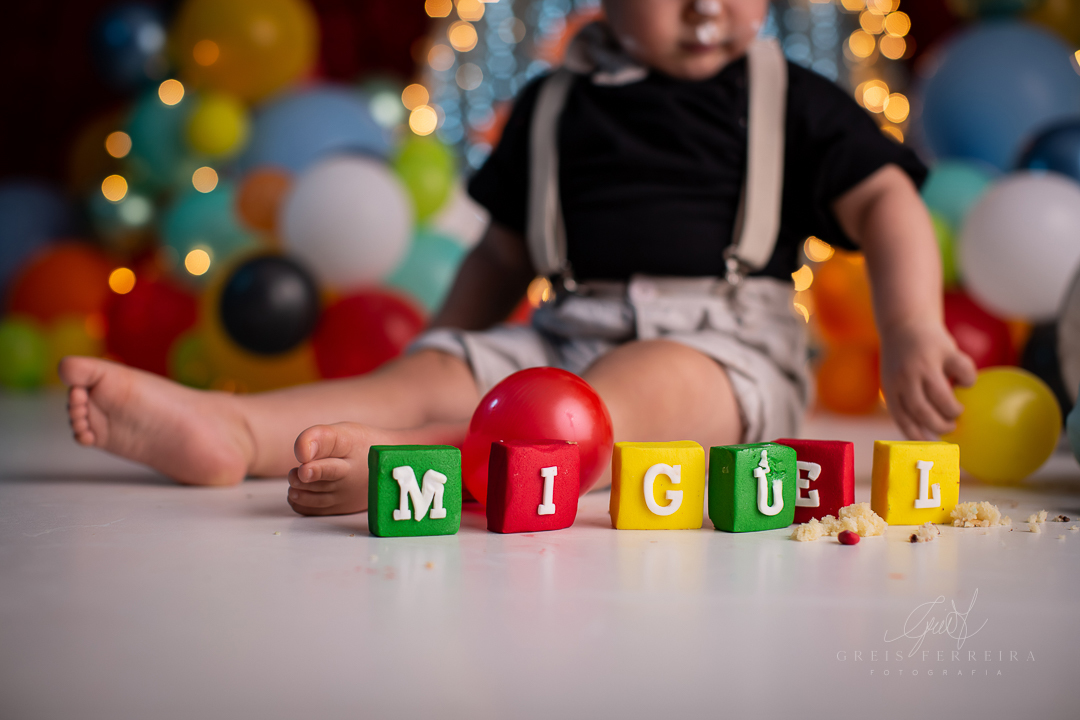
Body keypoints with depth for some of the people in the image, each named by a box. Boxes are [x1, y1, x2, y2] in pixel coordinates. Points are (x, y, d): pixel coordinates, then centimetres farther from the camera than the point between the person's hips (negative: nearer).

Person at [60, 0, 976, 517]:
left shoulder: (792, 102, 11)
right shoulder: (553, 106, 17)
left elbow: (884, 200, 0)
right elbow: (504, 255, 24)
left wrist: (913, 332, -16)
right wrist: (437, 347, 15)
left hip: (722, 333, -3)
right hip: (565, 330, 4)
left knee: (630, 392, -37)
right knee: (430, 377, -20)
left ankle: (424, 462, -62)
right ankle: (223, 427, -40)